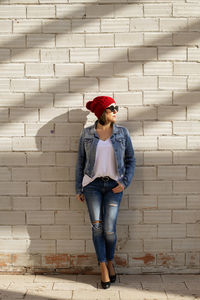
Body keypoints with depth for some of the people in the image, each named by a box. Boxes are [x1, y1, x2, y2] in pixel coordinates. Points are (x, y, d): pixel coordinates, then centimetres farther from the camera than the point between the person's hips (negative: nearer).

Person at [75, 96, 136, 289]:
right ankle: (103, 268, 12)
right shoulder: (86, 134, 2)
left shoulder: (122, 132, 2)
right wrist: (79, 189, 5)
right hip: (92, 184, 0)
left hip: (114, 185, 0)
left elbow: (130, 160, 7)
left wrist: (125, 182, -6)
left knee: (109, 229, -4)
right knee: (97, 226, -2)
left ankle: (110, 262, 24)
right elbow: (80, 162, 7)